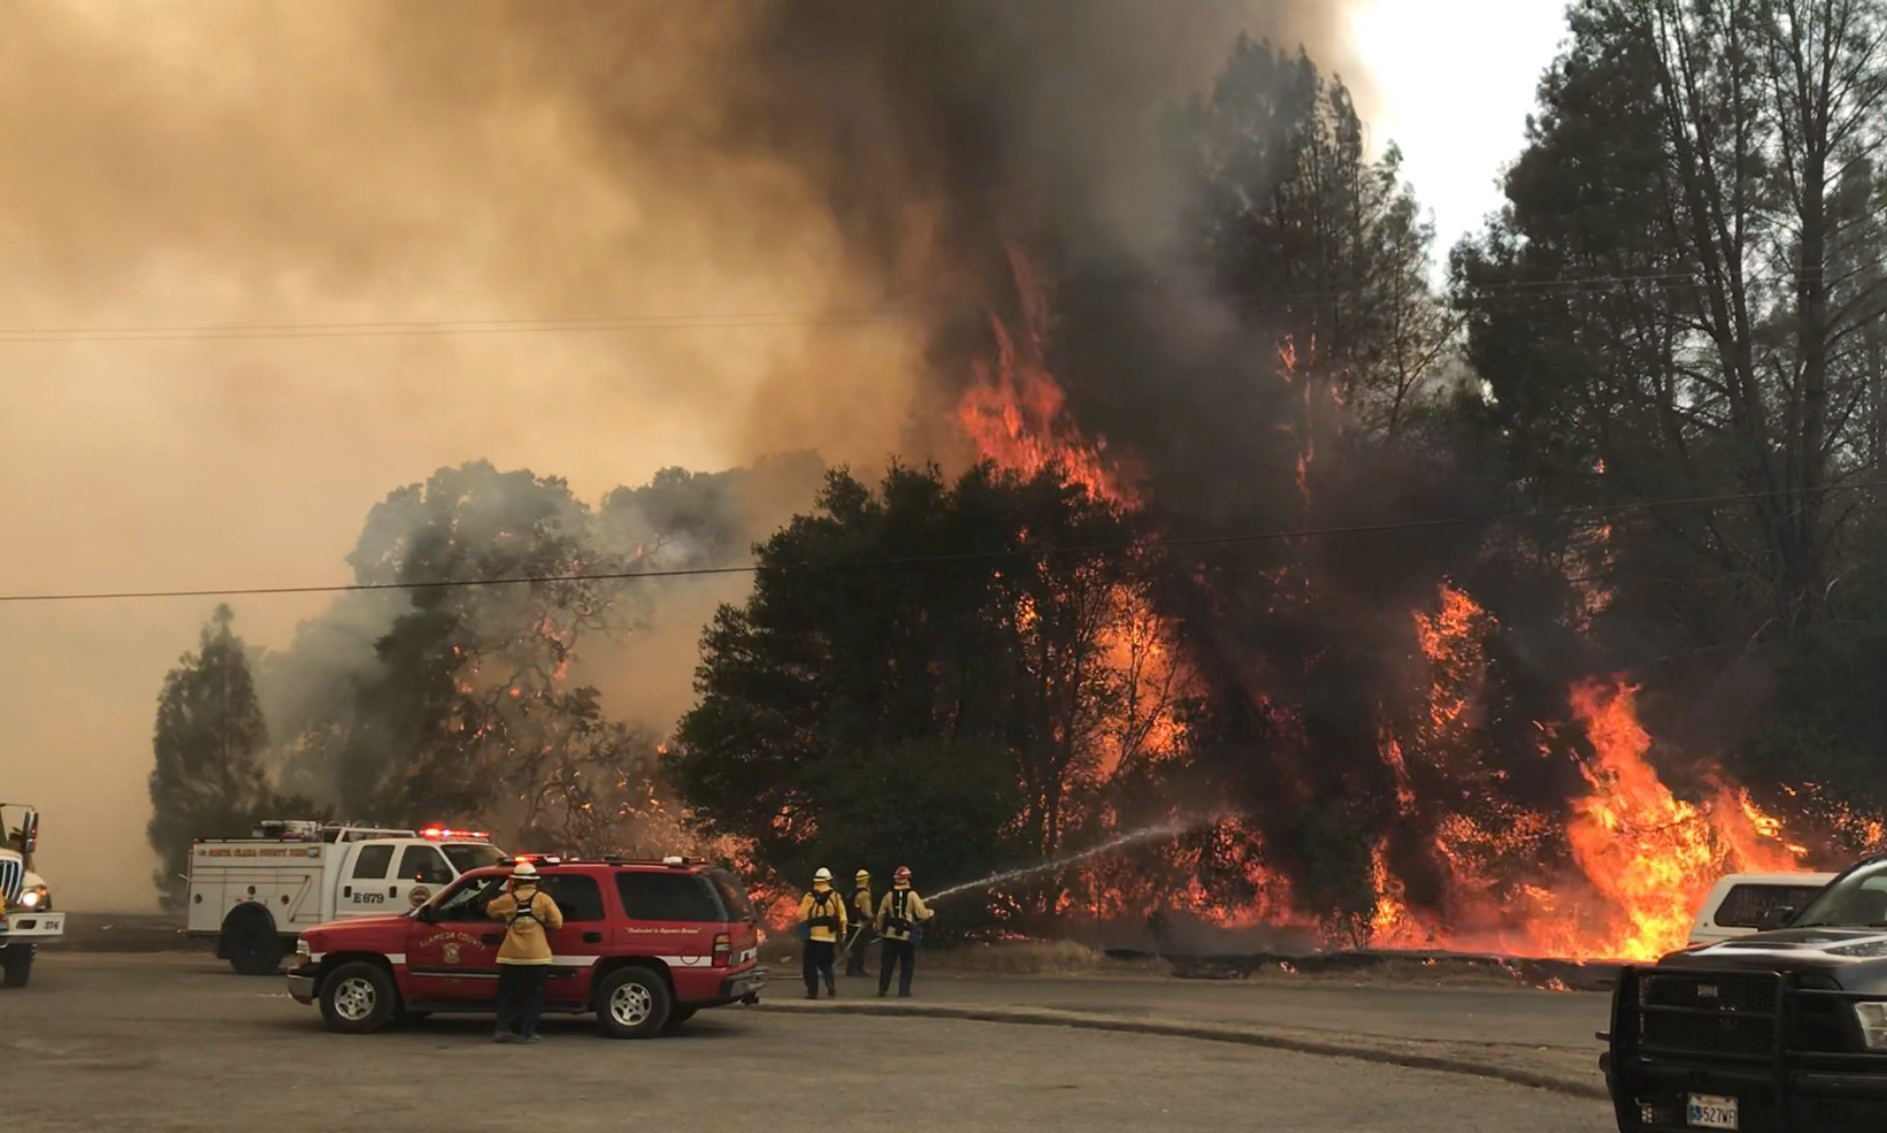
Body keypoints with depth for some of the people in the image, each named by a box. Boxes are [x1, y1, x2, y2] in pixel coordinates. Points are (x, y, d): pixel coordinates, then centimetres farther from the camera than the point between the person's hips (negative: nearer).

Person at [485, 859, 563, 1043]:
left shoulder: (508, 899, 0)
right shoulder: (543, 899, -3)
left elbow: (490, 910, 18)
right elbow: (557, 922, -4)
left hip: (510, 957, 1)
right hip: (537, 957, -1)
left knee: (507, 993, 14)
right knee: (533, 994, 6)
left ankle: (503, 1029, 4)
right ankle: (526, 1032, 1)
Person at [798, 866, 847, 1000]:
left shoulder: (809, 897, -3)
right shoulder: (835, 897, 3)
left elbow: (802, 917, -4)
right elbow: (842, 917, 2)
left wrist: (802, 931, 8)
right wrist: (842, 933, 8)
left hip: (813, 935, -2)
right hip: (830, 936, 2)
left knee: (810, 965, 8)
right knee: (826, 964, 14)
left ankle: (812, 991, 4)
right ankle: (831, 985, -6)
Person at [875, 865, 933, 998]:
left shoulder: (889, 895, 3)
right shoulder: (912, 895, -7)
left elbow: (881, 915, 6)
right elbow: (922, 915, -10)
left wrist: (880, 930, 19)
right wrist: (930, 912, 11)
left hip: (890, 934, 3)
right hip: (907, 935, -3)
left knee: (886, 964, 9)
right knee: (906, 965, 7)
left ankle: (882, 990, 8)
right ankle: (904, 991, 3)